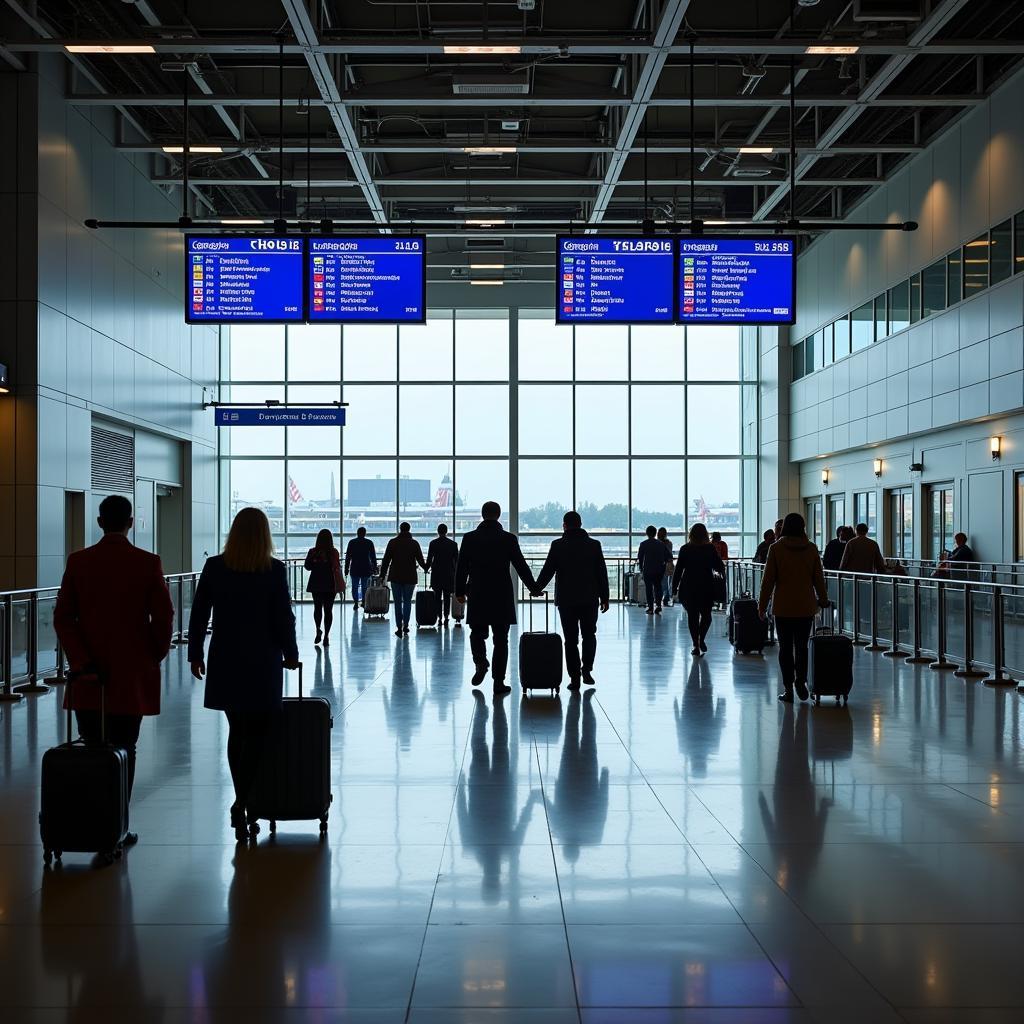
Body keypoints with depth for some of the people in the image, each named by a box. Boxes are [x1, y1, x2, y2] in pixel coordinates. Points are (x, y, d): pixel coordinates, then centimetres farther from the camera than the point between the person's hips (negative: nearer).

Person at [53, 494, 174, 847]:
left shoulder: (78, 562, 0)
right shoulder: (148, 563, -5)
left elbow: (63, 617, -3)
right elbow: (164, 616, -6)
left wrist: (81, 661, -3)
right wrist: (154, 656, 9)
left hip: (88, 675, 1)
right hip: (133, 674, -1)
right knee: (123, 752, 5)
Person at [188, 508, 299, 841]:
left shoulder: (214, 567, -2)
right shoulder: (275, 570, -8)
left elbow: (199, 615, 1)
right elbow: (284, 617, -5)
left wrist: (195, 654, 11)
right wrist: (290, 654, 8)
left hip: (225, 661, 3)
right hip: (263, 663, -3)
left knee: (237, 731, 15)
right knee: (257, 733, 4)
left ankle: (243, 800, 18)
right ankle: (243, 803, -9)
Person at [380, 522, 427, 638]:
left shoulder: (393, 542, -1)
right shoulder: (414, 543, -1)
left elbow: (386, 560, -1)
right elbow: (420, 559, 5)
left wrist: (382, 575, 5)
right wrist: (425, 567, 26)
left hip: (395, 577, 0)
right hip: (410, 577, 0)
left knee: (397, 602, 5)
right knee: (407, 602, 9)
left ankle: (399, 627, -1)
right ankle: (405, 626, 2)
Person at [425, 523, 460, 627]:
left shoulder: (433, 543, -4)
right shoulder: (453, 544, -1)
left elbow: (429, 558, -2)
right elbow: (456, 559, 3)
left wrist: (427, 569, 16)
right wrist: (454, 571, 18)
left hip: (436, 574, 0)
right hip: (449, 574, 1)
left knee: (438, 597, 8)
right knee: (447, 597, 3)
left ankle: (439, 618, 6)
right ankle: (446, 617, -6)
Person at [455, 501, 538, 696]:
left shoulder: (469, 538, -2)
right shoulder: (509, 539, -4)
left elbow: (461, 568, 1)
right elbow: (521, 566, 1)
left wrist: (460, 591, 13)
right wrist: (533, 588, 15)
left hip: (477, 597, 1)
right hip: (502, 598, -1)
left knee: (477, 633, 18)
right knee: (500, 639, 5)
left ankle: (480, 662, -7)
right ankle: (498, 682, 4)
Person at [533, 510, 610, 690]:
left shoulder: (558, 545, -5)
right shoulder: (594, 545, 0)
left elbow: (548, 570, -2)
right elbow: (602, 573, 1)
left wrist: (537, 589, 13)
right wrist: (604, 598, 8)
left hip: (566, 599, -1)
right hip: (590, 599, 1)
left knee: (571, 639, 5)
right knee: (589, 635, 17)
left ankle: (575, 678, 2)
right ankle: (587, 670, 3)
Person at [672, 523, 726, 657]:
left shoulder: (685, 549, -1)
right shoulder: (710, 548, -3)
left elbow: (678, 569, -1)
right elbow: (720, 567, -1)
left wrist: (674, 587, 4)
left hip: (688, 588, 1)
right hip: (707, 587, -1)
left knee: (692, 616, 8)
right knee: (706, 615, 14)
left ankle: (696, 644, 5)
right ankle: (701, 639, -6)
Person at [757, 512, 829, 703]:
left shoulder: (776, 548, -7)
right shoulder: (811, 549, -1)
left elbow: (768, 579, -5)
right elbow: (819, 578, 6)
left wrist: (762, 605, 2)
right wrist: (823, 600, 19)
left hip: (783, 607, -2)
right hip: (806, 607, 2)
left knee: (785, 648, 5)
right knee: (802, 646, 13)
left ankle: (788, 688, 4)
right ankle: (801, 681, -1)